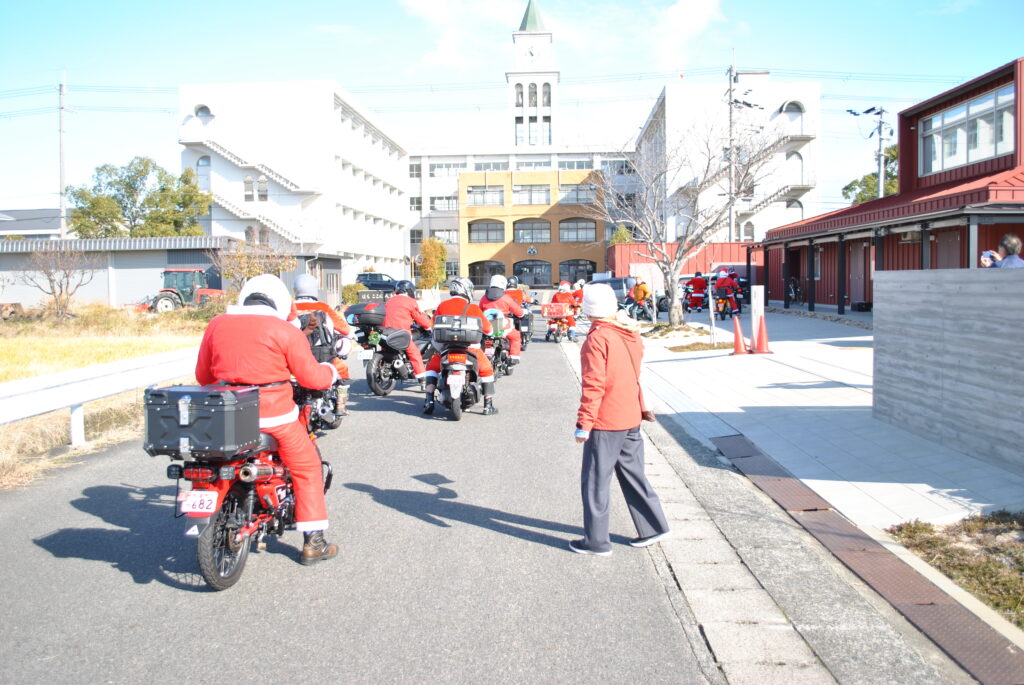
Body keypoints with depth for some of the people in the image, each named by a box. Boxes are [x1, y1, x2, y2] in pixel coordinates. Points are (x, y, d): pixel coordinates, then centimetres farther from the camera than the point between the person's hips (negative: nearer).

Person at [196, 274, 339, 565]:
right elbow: (311, 377, -6)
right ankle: (313, 542, 12)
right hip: (274, 415, -4)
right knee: (307, 468, 12)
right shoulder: (285, 331, -7)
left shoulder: (217, 325, 5)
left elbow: (203, 375, 11)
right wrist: (331, 371, 16)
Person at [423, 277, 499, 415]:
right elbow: (487, 328, 3)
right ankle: (488, 405, 14)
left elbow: (434, 327, 14)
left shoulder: (442, 306, 5)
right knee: (486, 369, 19)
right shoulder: (473, 308, -2)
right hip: (470, 348, -2)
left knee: (432, 367, 25)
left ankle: (429, 401, 10)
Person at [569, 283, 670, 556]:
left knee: (595, 481, 4)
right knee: (632, 475, 19)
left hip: (605, 423, -8)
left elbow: (593, 385, -20)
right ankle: (653, 527, 24)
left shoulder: (598, 338, -17)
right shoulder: (631, 334, 6)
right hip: (631, 419, 8)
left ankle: (596, 541, 12)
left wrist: (583, 423, -16)